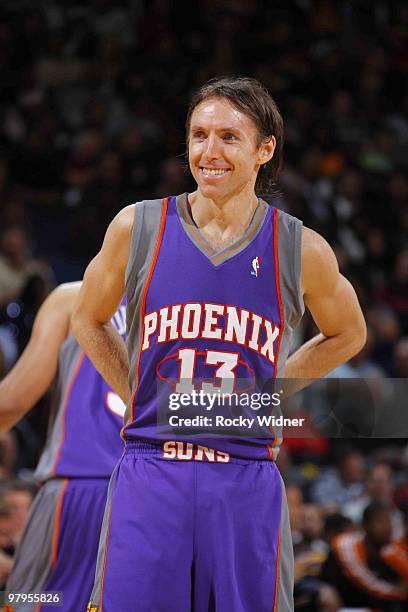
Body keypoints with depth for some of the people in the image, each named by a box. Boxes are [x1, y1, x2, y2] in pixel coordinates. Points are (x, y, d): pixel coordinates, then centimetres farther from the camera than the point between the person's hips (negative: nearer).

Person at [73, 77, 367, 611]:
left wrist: (266, 391, 10)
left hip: (247, 484, 0)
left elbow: (347, 335, 20)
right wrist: (140, 397, 8)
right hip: (149, 477, 0)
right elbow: (89, 321, 18)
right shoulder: (138, 228, 2)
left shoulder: (301, 250, 1)